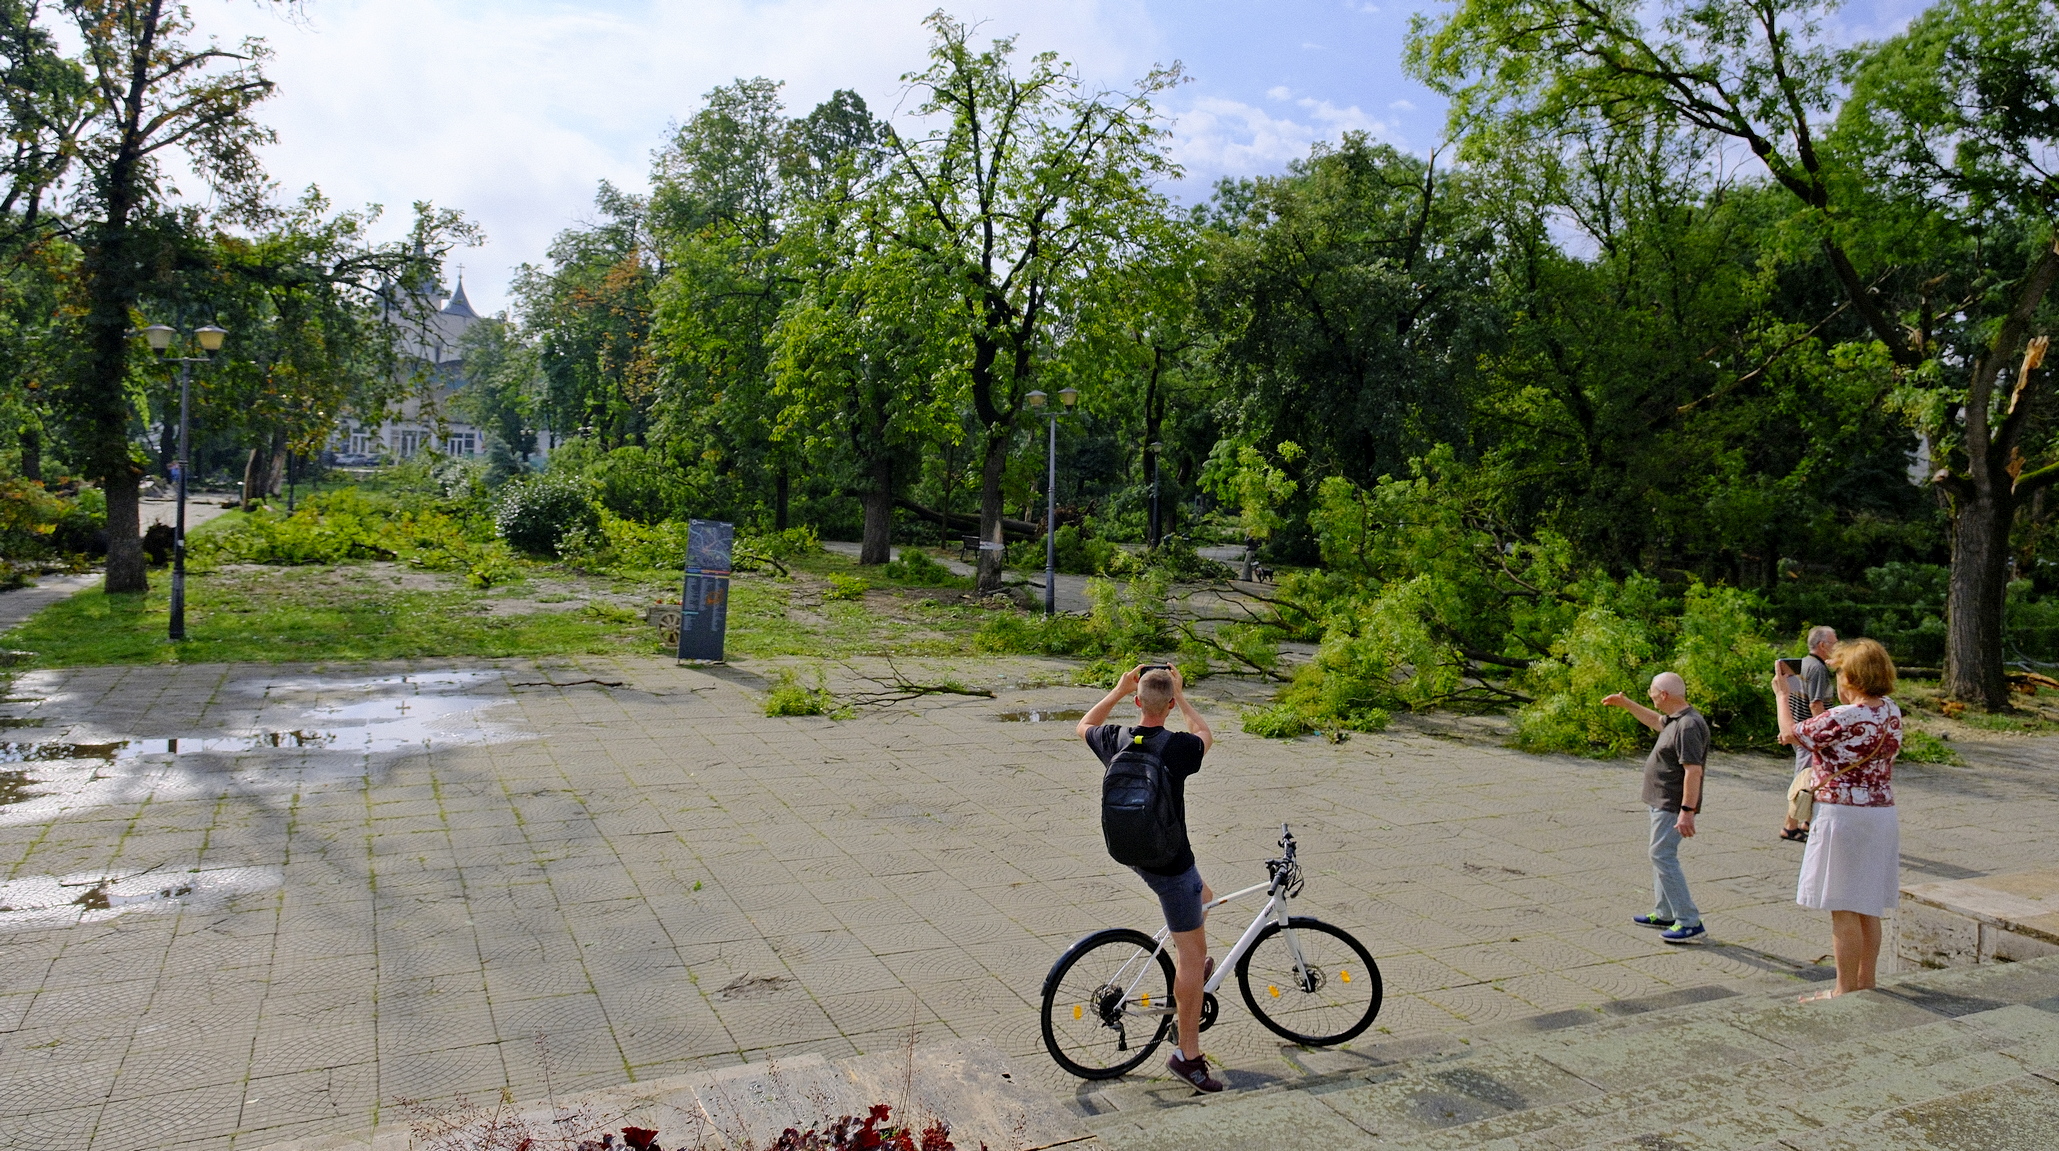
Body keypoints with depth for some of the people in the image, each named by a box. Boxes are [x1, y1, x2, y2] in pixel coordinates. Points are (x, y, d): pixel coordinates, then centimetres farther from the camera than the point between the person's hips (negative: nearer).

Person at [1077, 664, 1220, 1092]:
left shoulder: (1115, 741, -7)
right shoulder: (1177, 747, -21)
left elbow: (1084, 725, 18)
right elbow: (1204, 734, 5)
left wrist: (1118, 689, 17)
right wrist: (1181, 697, 10)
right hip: (1169, 860, -7)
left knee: (1203, 898, 31)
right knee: (1193, 953, 3)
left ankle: (1184, 991, 41)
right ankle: (1188, 1055, 9)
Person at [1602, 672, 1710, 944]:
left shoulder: (1689, 725, -24)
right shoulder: (1675, 719, 8)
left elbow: (1693, 771, -29)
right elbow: (1656, 721, 34)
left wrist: (1687, 811, -31)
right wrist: (1626, 704, 32)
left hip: (1673, 806, -11)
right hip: (1662, 802, 11)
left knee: (1663, 857, -10)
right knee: (1661, 856, 18)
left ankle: (1690, 922, -7)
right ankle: (1665, 914, 27)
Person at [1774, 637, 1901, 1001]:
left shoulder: (1843, 719, -21)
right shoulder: (1891, 712, 4)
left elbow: (1790, 732, -7)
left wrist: (1782, 695, 8)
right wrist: (1807, 737, 20)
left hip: (1845, 817, -8)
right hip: (1882, 816, 9)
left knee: (1844, 911, 1)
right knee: (1868, 908, 17)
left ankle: (1845, 991, 8)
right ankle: (1865, 982, 27)